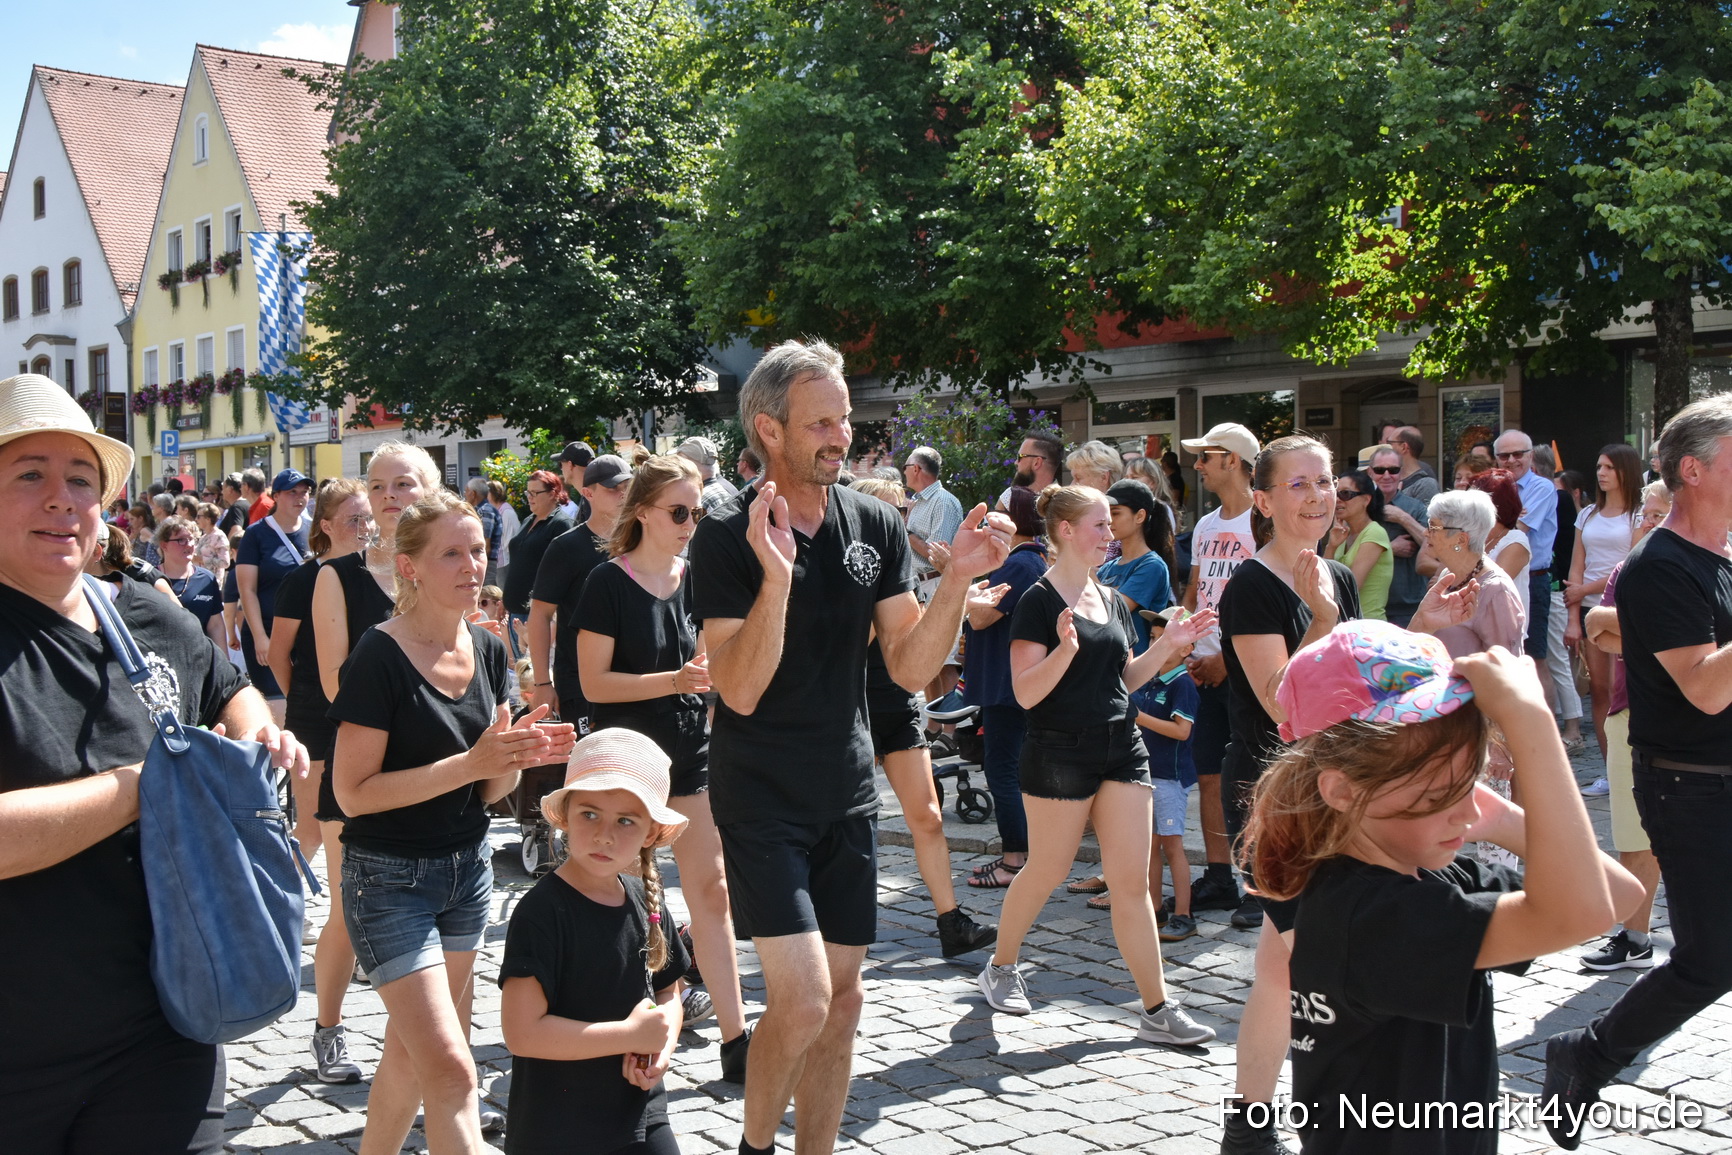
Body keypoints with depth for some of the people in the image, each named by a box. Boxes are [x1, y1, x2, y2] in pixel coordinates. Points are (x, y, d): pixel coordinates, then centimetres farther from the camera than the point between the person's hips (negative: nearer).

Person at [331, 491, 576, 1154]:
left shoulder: (488, 651, 4)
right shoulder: (381, 656, -16)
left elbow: (488, 790, 9)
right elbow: (353, 792, -19)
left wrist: (516, 758, -13)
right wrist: (470, 762, -23)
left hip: (467, 869, 7)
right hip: (390, 878, -6)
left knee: (411, 1049, 17)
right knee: (450, 1070, -10)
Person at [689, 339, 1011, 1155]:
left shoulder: (876, 526, 2)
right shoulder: (728, 539, -12)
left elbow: (910, 667, 0)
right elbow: (740, 689, -20)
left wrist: (956, 580, -15)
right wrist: (776, 574, -31)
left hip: (847, 794, 5)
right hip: (761, 800, -5)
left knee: (842, 997, 11)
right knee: (801, 997, -12)